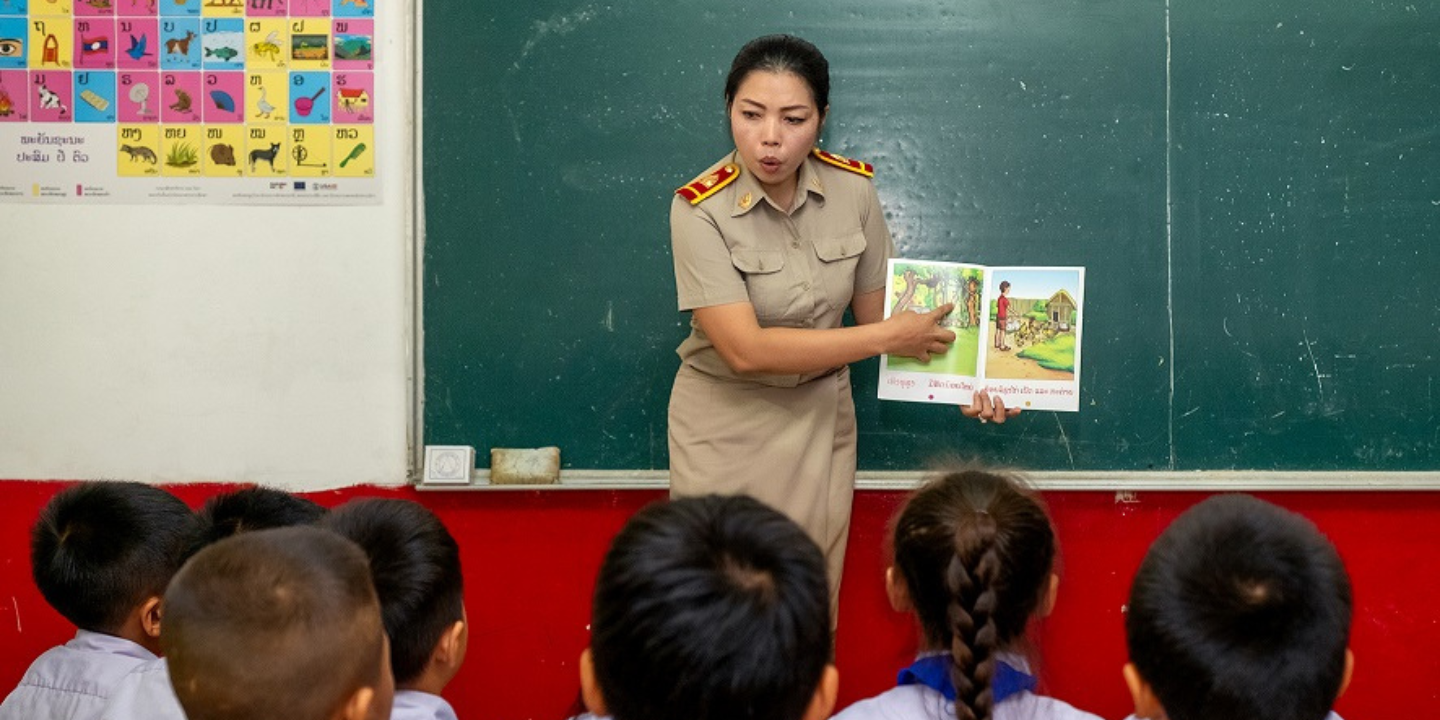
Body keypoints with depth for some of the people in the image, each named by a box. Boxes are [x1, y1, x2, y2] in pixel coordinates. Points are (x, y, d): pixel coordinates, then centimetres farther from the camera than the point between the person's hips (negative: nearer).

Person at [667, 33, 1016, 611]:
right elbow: (746, 350, -25)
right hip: (728, 430, -3)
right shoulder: (700, 209, -20)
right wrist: (888, 339, -22)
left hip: (821, 426, 3)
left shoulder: (852, 189, -8)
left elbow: (877, 313, 3)